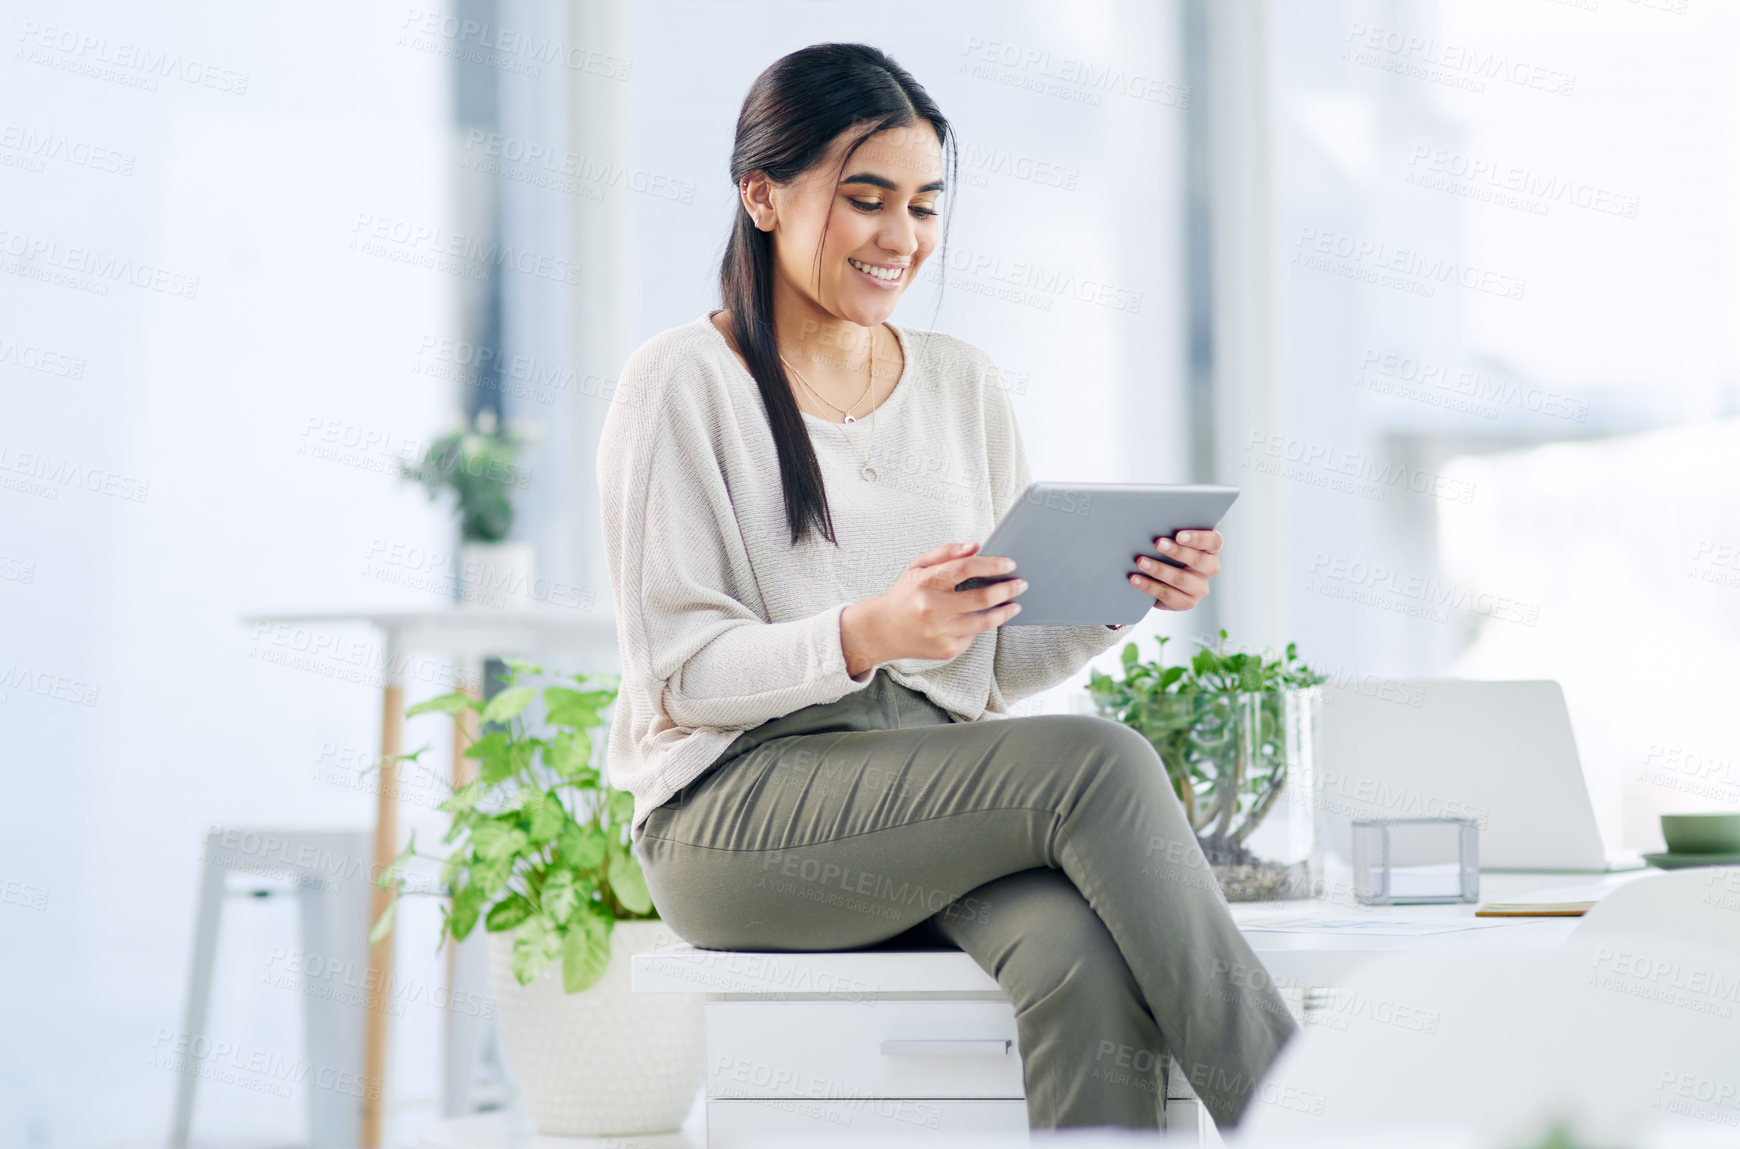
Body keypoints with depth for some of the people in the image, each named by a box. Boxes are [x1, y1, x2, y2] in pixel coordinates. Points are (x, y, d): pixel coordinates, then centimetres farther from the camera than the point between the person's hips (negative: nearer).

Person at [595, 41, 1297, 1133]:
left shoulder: (965, 383, 17)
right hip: (734, 817, -4)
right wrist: (867, 635, -24)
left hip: (946, 811, 5)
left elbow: (1003, 662, 16)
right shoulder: (684, 384, 0)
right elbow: (676, 670, -7)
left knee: (1088, 960, -32)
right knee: (1097, 764, -30)